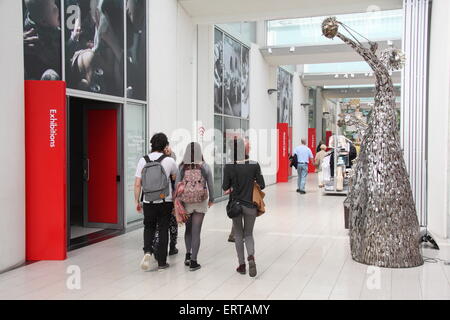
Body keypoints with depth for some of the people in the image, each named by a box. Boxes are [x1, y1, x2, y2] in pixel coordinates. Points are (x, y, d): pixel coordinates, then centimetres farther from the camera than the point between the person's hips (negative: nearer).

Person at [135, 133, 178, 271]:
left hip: (148, 201, 2)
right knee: (163, 230, 9)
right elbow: (176, 177, 9)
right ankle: (162, 262, 14)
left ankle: (147, 252, -4)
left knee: (149, 227, 19)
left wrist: (137, 201, 6)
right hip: (165, 201, -1)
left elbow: (137, 184, -3)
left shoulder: (143, 160, -2)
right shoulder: (169, 161, -6)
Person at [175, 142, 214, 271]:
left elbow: (177, 184, -7)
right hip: (200, 203, -1)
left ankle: (188, 255, 17)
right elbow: (210, 185, -2)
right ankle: (193, 261, 6)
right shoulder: (205, 167, -7)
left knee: (188, 229, 22)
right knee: (196, 231, 4)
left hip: (186, 202, 1)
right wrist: (211, 199, 13)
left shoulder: (183, 167, -6)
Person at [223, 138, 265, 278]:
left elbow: (225, 187, -6)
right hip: (250, 205, 0)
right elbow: (261, 185, -6)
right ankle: (251, 257, -11)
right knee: (249, 234, 15)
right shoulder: (254, 165, -9)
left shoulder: (229, 167, -11)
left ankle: (242, 265, 17)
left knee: (238, 235, 15)